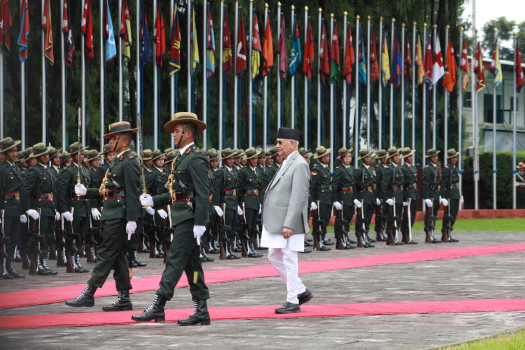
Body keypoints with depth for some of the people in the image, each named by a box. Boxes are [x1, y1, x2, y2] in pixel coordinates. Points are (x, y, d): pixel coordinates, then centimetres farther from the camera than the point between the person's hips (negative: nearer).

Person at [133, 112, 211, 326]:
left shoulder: (195, 159, -13)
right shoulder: (182, 158, 19)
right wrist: (153, 200, 12)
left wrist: (200, 223, -24)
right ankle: (201, 312, 11)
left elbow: (203, 193, -19)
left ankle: (157, 308, -13)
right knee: (191, 265, 9)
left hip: (189, 219, -10)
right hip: (182, 219, 10)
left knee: (175, 261, -11)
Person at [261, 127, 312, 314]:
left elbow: (298, 197, -20)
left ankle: (293, 301, 3)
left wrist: (288, 224, -24)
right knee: (274, 256, 13)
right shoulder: (287, 164, 17)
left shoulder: (299, 165, -14)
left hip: (289, 223, -10)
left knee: (289, 260, -4)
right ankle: (301, 291, 20)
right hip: (276, 222, 10)